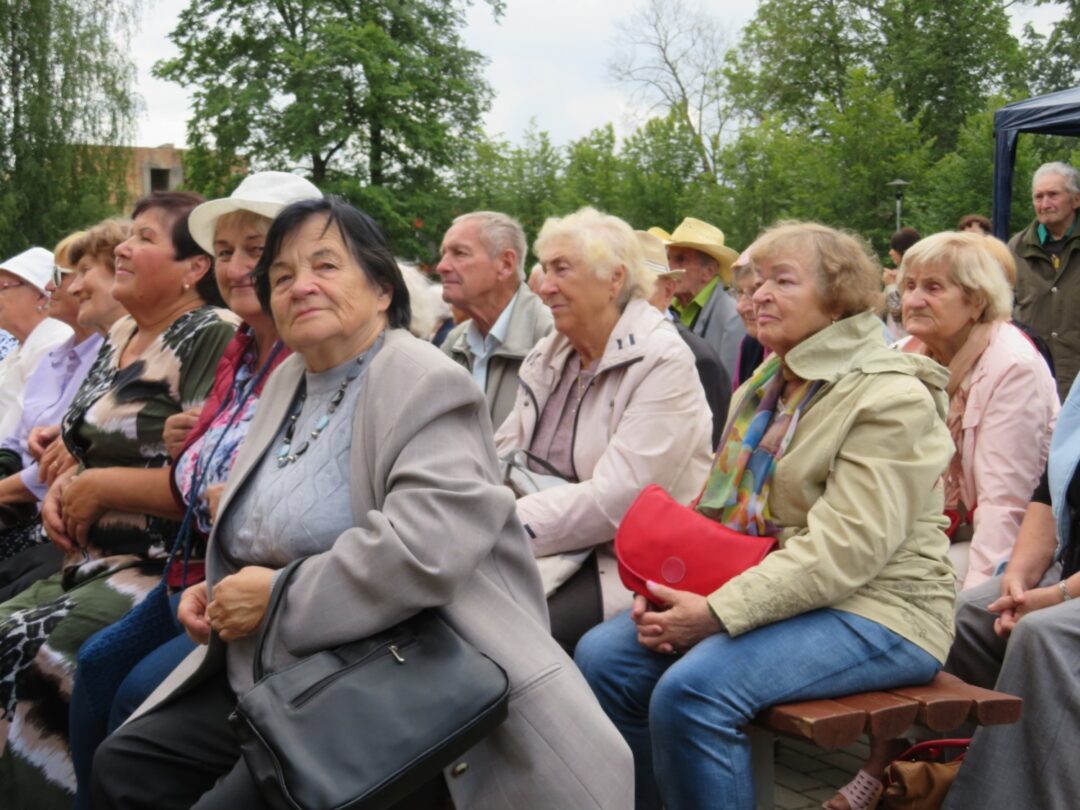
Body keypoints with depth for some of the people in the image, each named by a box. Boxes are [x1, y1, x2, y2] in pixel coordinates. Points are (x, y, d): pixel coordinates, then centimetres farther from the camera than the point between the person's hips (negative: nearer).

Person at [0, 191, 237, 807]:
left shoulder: (215, 340, -10)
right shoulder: (122, 338, 15)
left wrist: (101, 487, -11)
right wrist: (63, 488, 4)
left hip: (162, 566, -8)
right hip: (91, 560, 8)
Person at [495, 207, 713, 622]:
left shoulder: (663, 362, -12)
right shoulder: (548, 355, 11)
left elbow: (617, 498, -22)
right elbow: (503, 456, 7)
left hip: (632, 567, -6)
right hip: (556, 549, 6)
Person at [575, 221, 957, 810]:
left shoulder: (892, 398, -12)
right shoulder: (762, 388, 15)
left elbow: (845, 547, -22)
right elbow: (718, 511, 13)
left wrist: (716, 612, -25)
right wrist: (667, 587, -7)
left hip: (871, 611, -8)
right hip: (773, 595, 8)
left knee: (692, 690, -31)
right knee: (603, 656, -11)